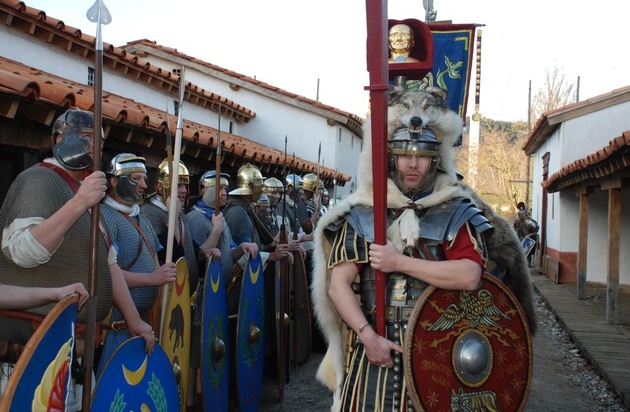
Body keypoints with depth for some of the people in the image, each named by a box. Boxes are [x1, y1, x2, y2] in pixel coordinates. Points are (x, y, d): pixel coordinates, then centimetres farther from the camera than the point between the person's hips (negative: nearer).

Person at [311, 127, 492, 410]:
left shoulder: (454, 213, 1)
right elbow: (338, 285, -3)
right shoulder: (362, 215, 3)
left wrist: (399, 263, -16)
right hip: (374, 345, 1)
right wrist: (368, 335, -14)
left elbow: (469, 277, -15)